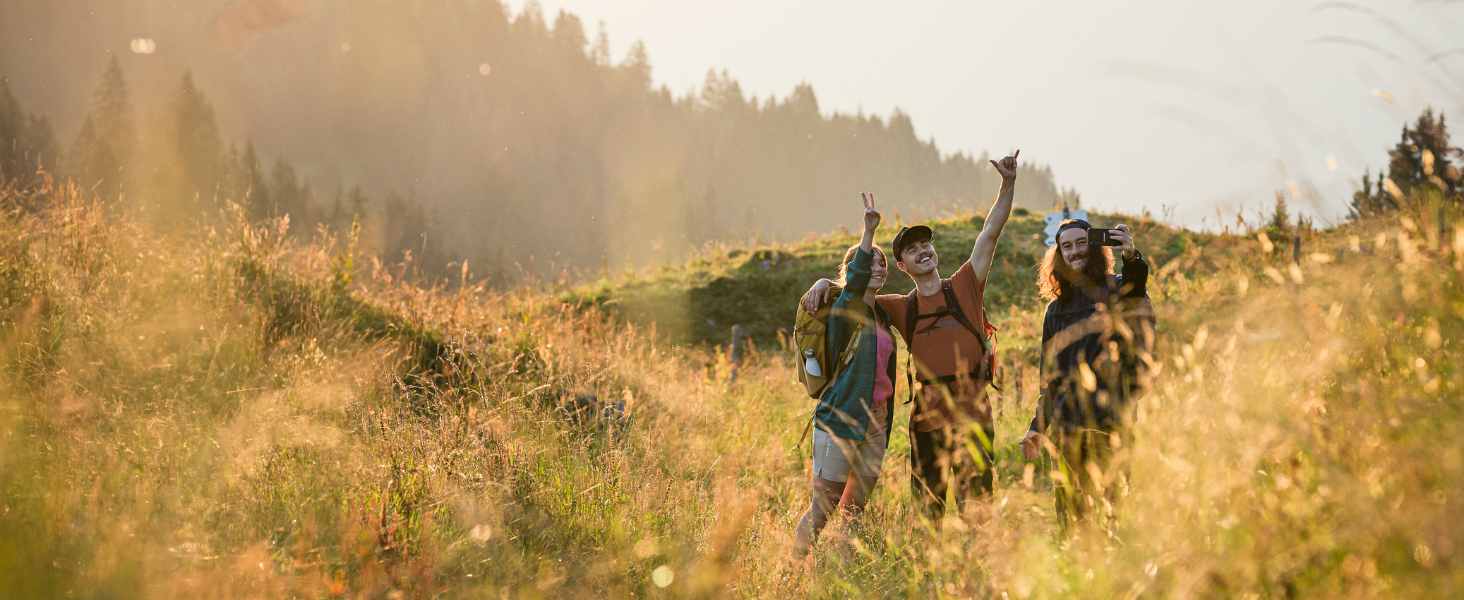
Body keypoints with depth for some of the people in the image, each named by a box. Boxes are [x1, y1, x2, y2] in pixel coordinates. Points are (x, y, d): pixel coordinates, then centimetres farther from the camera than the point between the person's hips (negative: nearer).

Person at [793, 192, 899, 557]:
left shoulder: (882, 316, 15)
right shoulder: (846, 312, -8)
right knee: (823, 507, -6)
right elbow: (854, 284, -31)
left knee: (856, 508, 10)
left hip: (874, 422, 7)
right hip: (841, 420, -7)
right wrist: (869, 233, -39)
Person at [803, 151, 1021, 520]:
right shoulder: (902, 307, 13)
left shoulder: (965, 287, 6)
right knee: (927, 507, 5)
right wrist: (824, 284, -2)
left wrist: (1008, 184, -10)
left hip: (972, 410, -3)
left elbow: (991, 231, 0)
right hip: (928, 416, 3)